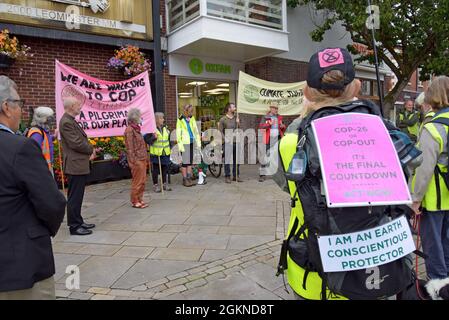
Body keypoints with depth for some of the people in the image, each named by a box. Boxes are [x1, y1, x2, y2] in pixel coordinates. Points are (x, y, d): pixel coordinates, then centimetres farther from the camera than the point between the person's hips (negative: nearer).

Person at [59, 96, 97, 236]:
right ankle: (74, 226, 6)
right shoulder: (66, 122, -15)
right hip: (75, 165, -10)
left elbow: (81, 140, 19)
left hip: (80, 165, 10)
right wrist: (91, 149, -5)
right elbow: (75, 143, -20)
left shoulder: (71, 121, 16)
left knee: (77, 196, 16)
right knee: (74, 197, -2)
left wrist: (90, 151, 4)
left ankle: (78, 222, 26)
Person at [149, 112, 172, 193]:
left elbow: (169, 139, 20)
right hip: (155, 153, -5)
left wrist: (169, 149, 17)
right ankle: (156, 185, 13)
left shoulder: (165, 128, 10)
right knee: (155, 169, 2)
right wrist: (154, 138, -27)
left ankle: (164, 184, 25)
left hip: (165, 153, 5)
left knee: (165, 168, 12)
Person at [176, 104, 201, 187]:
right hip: (185, 143, -5)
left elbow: (196, 130, 15)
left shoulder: (192, 118, 11)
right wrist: (180, 144, -12)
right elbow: (178, 133, -6)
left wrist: (198, 141, 10)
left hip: (192, 142, 5)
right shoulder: (180, 120, -5)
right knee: (185, 161, -3)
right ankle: (185, 179, 5)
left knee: (190, 160, 10)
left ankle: (189, 177, 20)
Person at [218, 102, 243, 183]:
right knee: (227, 160, 1)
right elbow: (220, 131, -4)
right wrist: (225, 138, -14)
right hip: (227, 143, -4)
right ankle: (227, 177, 9)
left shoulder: (236, 118, 11)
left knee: (236, 160, 9)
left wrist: (238, 123, -5)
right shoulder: (223, 119, -2)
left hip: (236, 142, 4)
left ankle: (236, 176, 18)